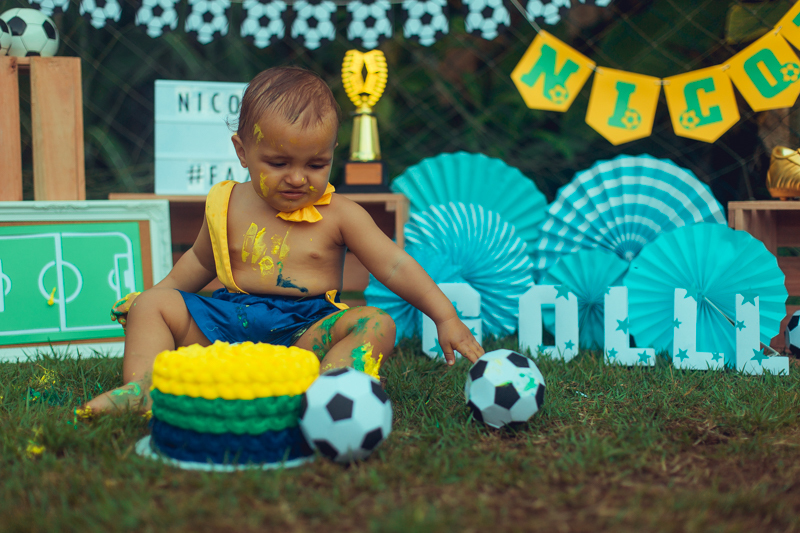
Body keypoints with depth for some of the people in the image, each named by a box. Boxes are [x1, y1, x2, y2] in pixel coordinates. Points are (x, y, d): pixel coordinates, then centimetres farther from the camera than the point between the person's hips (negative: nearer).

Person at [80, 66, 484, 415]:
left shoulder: (338, 215, -1)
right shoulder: (227, 206, 6)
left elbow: (394, 266, -4)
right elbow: (201, 261, 26)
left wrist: (445, 317, -13)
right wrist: (162, 290, 21)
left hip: (306, 329, -3)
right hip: (226, 321, 3)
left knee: (376, 324, -28)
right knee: (152, 305, -6)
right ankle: (140, 388, -22)